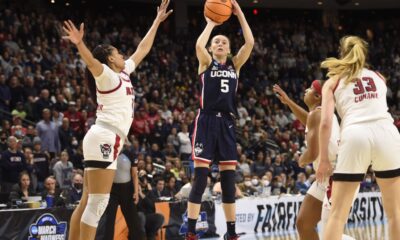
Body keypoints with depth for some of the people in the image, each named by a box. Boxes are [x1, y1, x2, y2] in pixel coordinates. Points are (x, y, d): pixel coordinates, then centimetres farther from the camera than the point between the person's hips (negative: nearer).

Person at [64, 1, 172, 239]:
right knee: (97, 203, -14)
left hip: (107, 140, 10)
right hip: (104, 138, -10)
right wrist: (80, 44, -48)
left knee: (88, 202, 7)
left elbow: (143, 49, 31)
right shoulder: (107, 75, -5)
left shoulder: (124, 72, 20)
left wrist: (157, 21, 37)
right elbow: (92, 62, -27)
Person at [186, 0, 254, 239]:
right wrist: (211, 23, -4)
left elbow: (250, 43, -1)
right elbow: (199, 45, -18)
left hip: (227, 123, 4)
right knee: (200, 178, -8)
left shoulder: (235, 65, 13)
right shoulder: (206, 63, 4)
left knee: (229, 179, 5)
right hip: (207, 121, -4)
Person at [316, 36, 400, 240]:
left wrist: (324, 159, 8)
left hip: (355, 136, -2)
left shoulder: (333, 82, 17)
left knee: (338, 213, 3)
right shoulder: (379, 77, 27)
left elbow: (325, 123, 4)